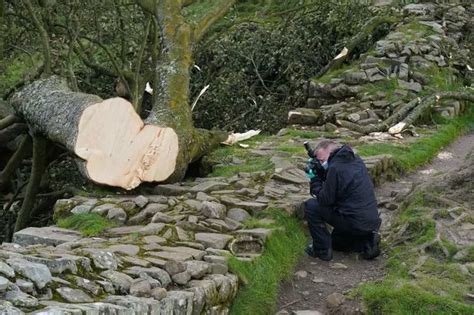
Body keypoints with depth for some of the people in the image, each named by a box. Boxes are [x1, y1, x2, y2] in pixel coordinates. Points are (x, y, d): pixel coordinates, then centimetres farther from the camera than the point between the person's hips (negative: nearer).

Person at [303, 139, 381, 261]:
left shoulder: (335, 168, -19)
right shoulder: (356, 160, 8)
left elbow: (326, 199, -13)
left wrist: (314, 180, -1)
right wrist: (320, 172, 6)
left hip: (355, 223, -9)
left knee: (311, 206, -1)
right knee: (336, 241, 33)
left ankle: (322, 250, 3)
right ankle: (367, 242, 9)